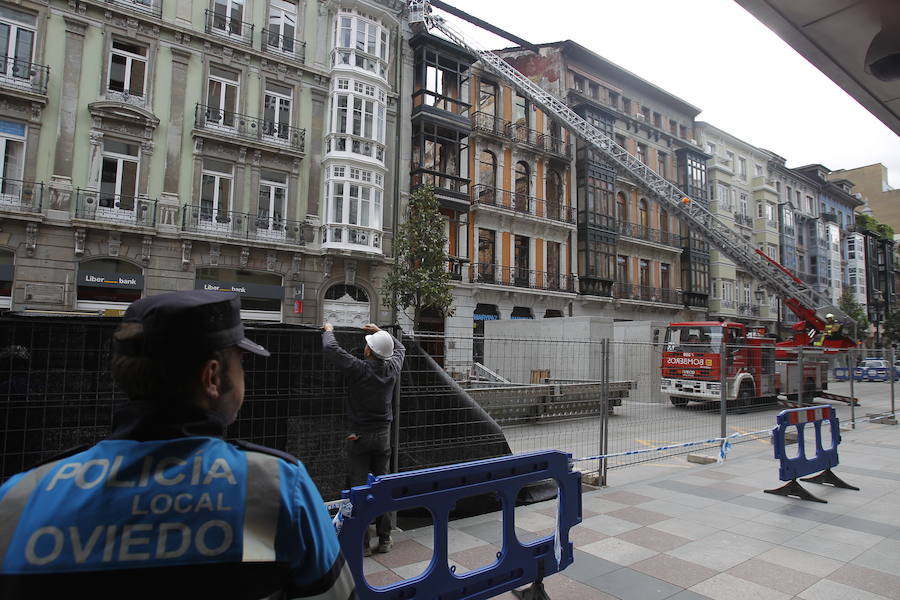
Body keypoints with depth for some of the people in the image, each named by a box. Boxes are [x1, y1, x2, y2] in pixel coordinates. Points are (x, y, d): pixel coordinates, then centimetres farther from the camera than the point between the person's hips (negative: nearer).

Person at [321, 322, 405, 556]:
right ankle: (384, 539, 21)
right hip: (383, 436, 4)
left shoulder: (359, 369, -17)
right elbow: (400, 348, 18)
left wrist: (328, 331, 5)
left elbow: (331, 349, -14)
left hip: (359, 437, -4)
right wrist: (381, 332, 26)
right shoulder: (392, 369, -3)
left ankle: (362, 544, 10)